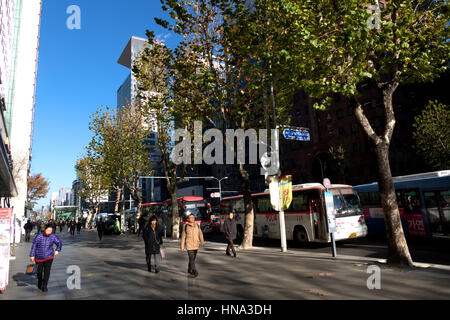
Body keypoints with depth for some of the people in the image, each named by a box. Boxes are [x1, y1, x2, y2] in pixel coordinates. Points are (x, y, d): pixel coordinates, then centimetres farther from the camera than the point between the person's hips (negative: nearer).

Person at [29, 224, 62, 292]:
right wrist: (32, 255, -3)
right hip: (39, 257, 1)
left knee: (47, 271, -8)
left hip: (49, 256, 0)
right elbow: (34, 246, -4)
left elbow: (59, 243, 5)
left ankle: (44, 286, 1)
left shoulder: (53, 236, -10)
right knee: (39, 271, 13)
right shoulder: (39, 236, -13)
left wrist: (57, 250, -6)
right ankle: (39, 281, 43)